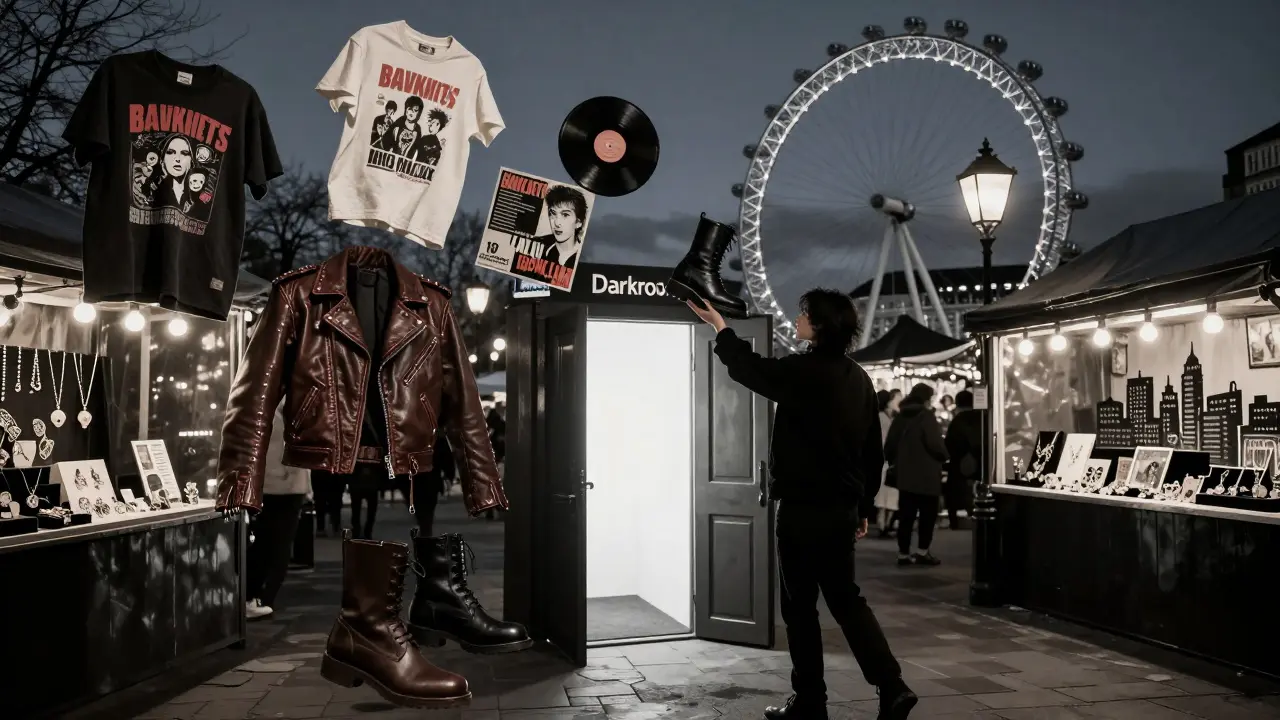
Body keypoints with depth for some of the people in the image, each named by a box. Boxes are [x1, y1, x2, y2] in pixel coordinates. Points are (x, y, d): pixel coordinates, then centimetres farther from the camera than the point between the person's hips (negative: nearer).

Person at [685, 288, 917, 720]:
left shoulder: (803, 372, -15)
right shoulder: (860, 379, 8)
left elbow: (748, 368, 0)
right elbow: (873, 452, 12)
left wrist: (720, 328, 15)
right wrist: (864, 508, 20)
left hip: (803, 508, -7)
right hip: (842, 507, 7)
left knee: (800, 606, 4)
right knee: (846, 599, 16)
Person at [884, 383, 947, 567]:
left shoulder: (900, 417, 9)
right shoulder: (926, 416, -10)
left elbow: (889, 445, 9)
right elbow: (935, 444, -17)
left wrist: (897, 461, 23)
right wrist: (944, 456, 2)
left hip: (905, 474, 6)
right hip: (926, 475, -6)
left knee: (906, 515, 7)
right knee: (928, 514, 4)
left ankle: (904, 553, 7)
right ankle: (922, 552, 3)